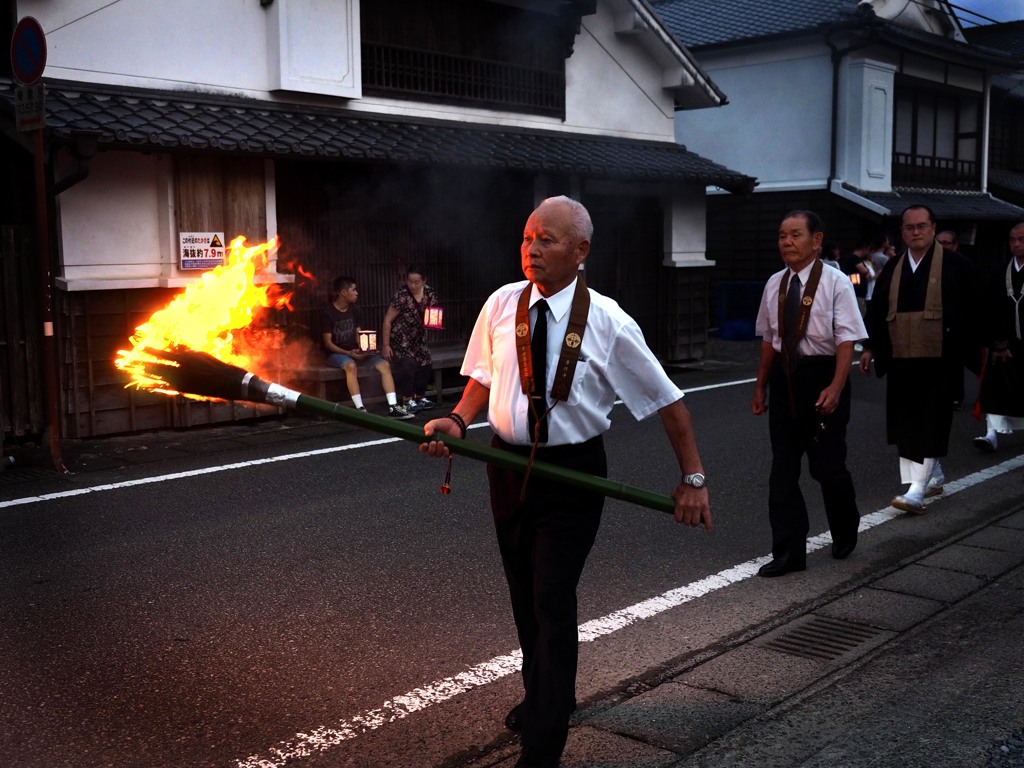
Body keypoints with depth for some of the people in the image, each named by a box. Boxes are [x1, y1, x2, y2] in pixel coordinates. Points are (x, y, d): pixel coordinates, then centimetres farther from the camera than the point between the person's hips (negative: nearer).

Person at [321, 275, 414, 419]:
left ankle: (393, 407, -19)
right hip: (336, 353, -6)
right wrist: (348, 353, -25)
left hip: (355, 352, 6)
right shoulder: (329, 312, -11)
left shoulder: (353, 310, 8)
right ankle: (360, 410, -43)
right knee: (351, 366, -39)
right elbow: (328, 343, -13)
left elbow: (358, 336, 8)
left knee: (384, 364, -13)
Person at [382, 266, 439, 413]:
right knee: (408, 365, -20)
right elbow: (387, 321, -18)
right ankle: (407, 400, -8)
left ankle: (419, 398, 17)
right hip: (400, 339, -6)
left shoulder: (429, 293, -6)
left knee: (425, 366, 0)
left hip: (419, 339, 6)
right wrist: (386, 345, -18)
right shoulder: (401, 296, -23)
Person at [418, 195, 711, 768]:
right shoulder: (502, 304, -4)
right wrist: (458, 422, -10)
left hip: (573, 470, -4)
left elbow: (668, 401, -6)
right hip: (509, 464, 4)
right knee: (524, 594, 19)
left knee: (553, 602, -6)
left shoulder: (608, 323, -12)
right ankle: (542, 695, 46)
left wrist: (694, 478, -8)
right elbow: (484, 376, 9)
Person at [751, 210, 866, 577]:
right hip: (784, 377, 5)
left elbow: (847, 339, -13)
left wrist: (836, 387, -23)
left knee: (827, 464, 3)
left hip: (821, 374, -5)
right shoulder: (775, 284, 7)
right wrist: (761, 386, 16)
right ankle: (789, 552, 11)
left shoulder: (835, 282, -9)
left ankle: (844, 534, 33)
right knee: (783, 468, 4)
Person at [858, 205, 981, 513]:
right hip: (901, 359, 5)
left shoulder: (956, 265, -3)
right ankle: (933, 475, 26)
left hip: (939, 360, -5)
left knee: (930, 423, -7)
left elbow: (972, 311, -2)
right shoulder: (892, 268, 10)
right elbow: (877, 310, 14)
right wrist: (870, 347, 11)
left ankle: (917, 490, -11)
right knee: (906, 423, 9)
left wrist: (973, 351, -3)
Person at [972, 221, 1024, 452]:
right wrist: (997, 342, -6)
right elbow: (991, 312, 1)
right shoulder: (1001, 274, 4)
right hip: (1005, 345, 2)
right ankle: (992, 434, -6)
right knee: (996, 388, -5)